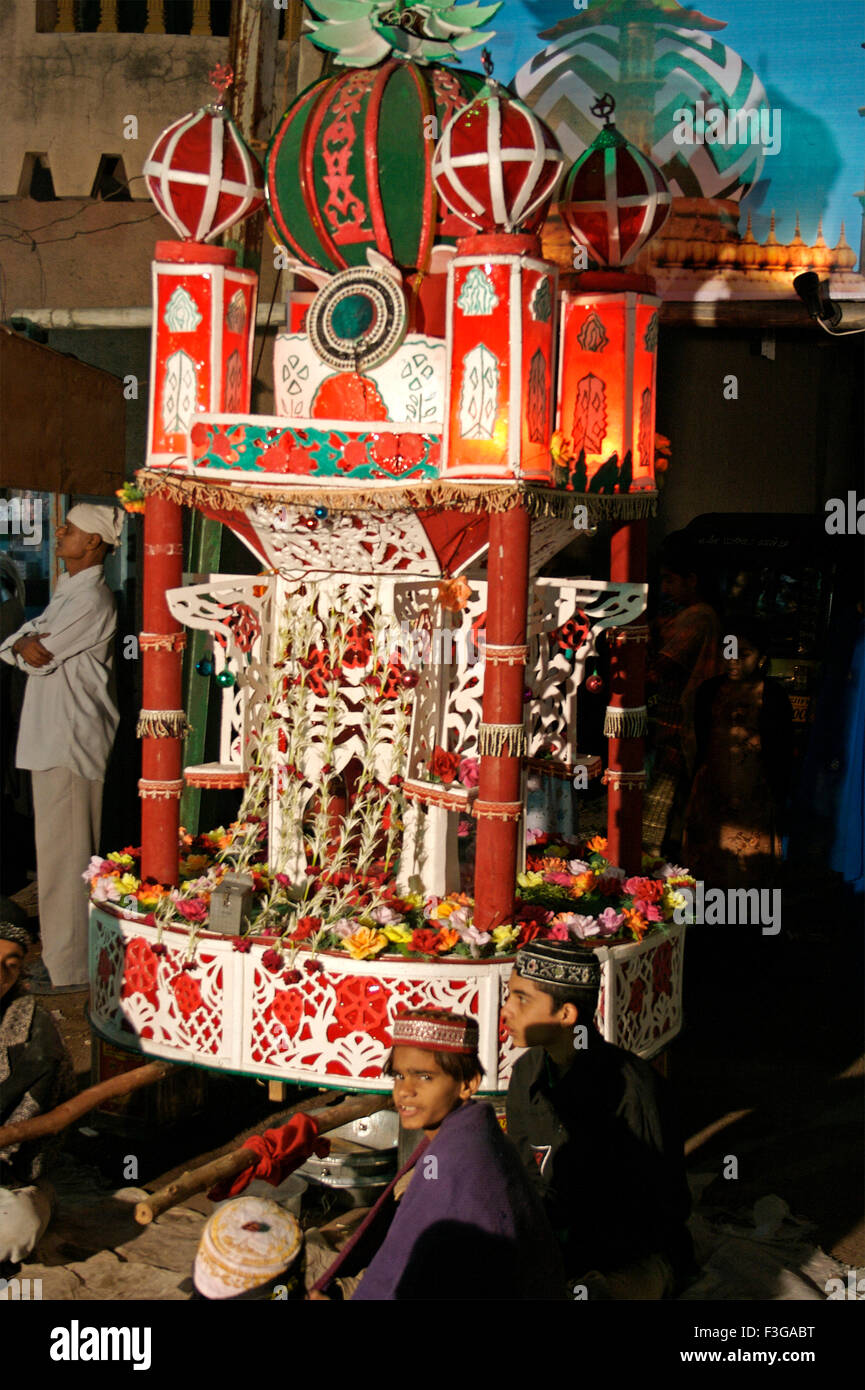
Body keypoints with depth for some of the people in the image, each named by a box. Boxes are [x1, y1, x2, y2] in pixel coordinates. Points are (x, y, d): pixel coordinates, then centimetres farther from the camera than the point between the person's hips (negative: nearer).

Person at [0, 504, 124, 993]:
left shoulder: (91, 599, -14)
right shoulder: (69, 593, 19)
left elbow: (39, 655, -18)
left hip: (70, 745, -10)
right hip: (55, 739, 10)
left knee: (63, 855, -5)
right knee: (71, 851, 15)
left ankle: (69, 966, 1)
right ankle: (75, 950, 24)